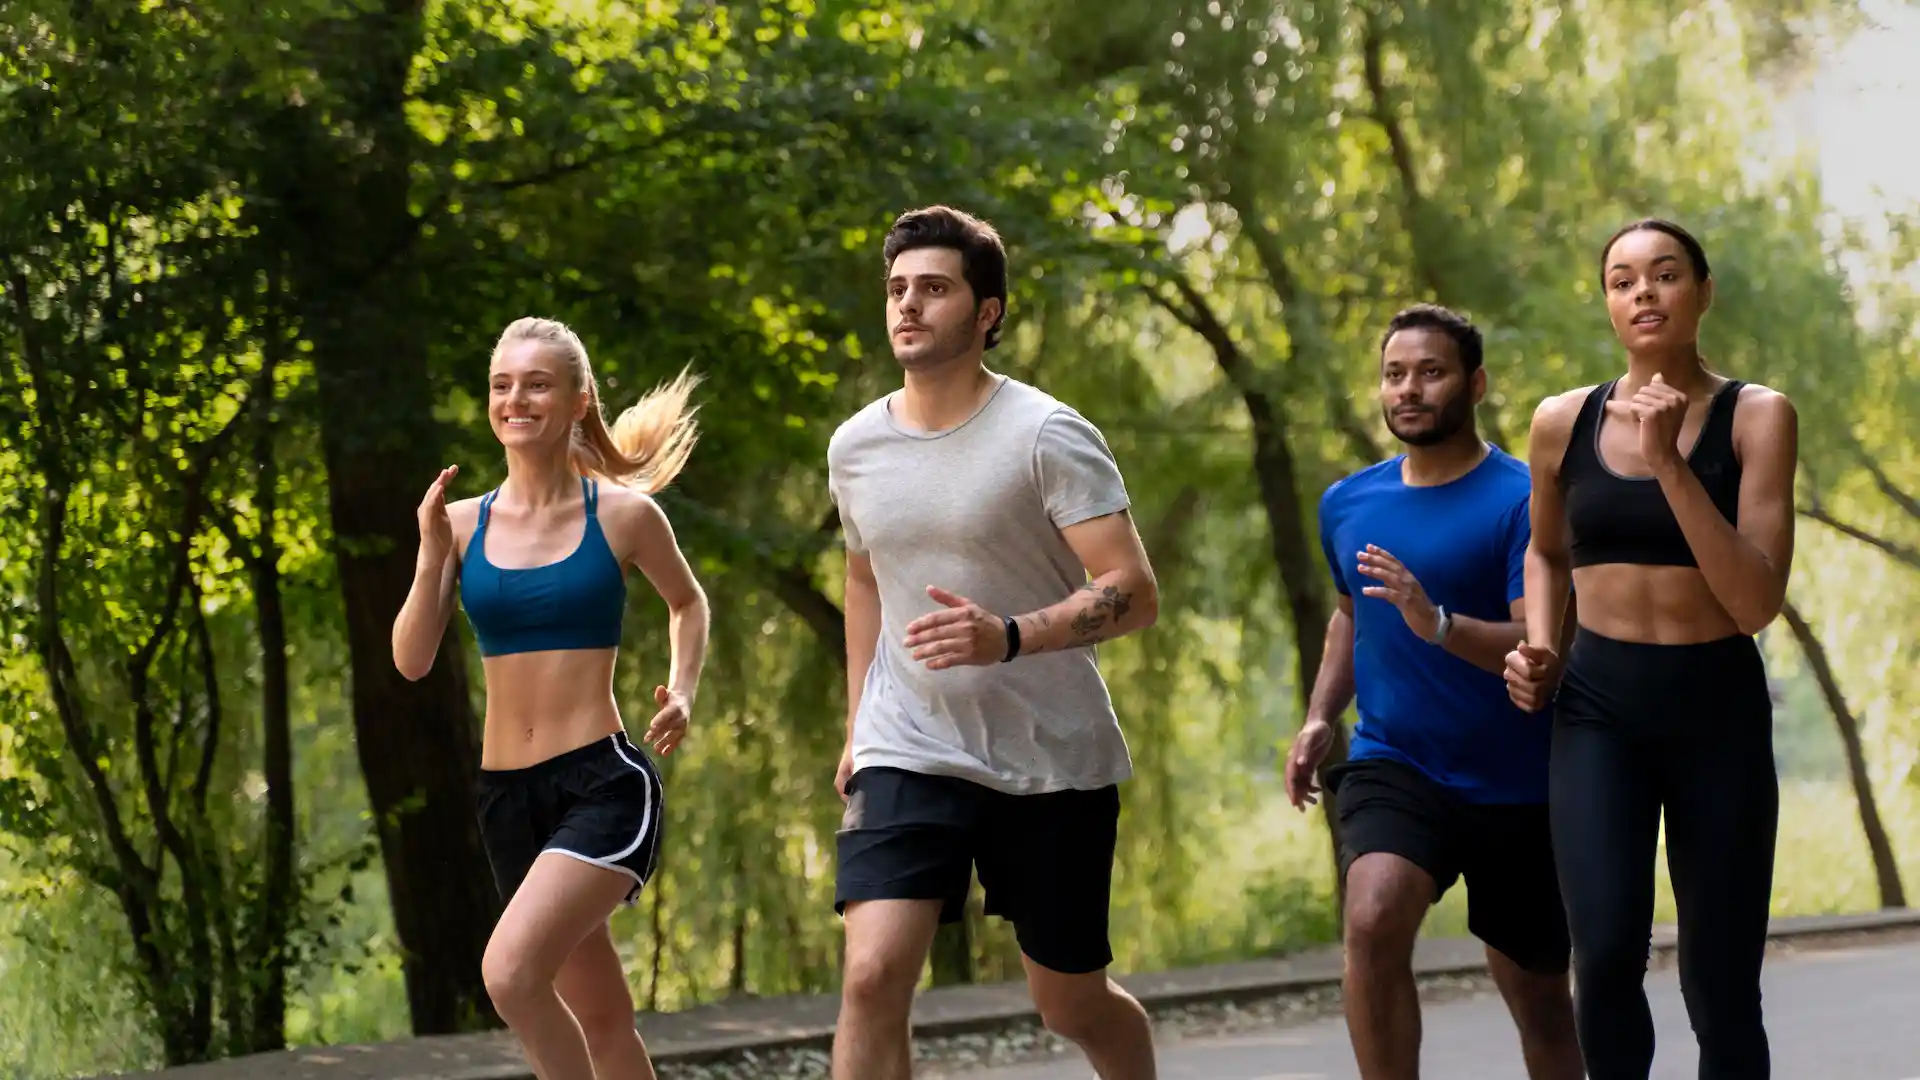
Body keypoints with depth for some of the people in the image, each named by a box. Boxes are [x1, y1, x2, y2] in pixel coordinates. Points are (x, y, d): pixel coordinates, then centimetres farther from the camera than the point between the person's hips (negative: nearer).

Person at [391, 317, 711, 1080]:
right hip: (506, 794, 5)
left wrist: (682, 692, 0)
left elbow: (687, 602, 15)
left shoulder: (622, 514, -3)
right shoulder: (463, 523, 4)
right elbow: (411, 661, -2)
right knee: (599, 1015, 15)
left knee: (511, 971, -25)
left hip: (604, 785, -5)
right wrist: (432, 554, -13)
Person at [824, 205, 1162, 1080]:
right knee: (872, 975, -18)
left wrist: (1010, 637, -34)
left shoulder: (1047, 435, -12)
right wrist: (858, 727, 21)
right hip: (909, 754, 3)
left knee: (1072, 1004, 10)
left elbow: (1133, 593, -19)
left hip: (1054, 760, -3)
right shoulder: (856, 447, 4)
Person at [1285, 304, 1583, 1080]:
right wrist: (1320, 716, 11)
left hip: (1517, 789, -3)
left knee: (1537, 995, 11)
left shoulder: (1521, 503, -12)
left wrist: (1438, 624, -36)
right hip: (1394, 768, 3)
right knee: (1373, 924, -26)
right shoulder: (1347, 505, 6)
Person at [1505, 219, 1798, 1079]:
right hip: (1597, 704, 1)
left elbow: (1757, 602, -16)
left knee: (1719, 987, 2)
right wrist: (1538, 648, 3)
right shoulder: (1563, 422, 2)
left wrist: (1668, 463, -21)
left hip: (1719, 707, -1)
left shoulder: (1756, 417, -6)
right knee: (1606, 953, -20)